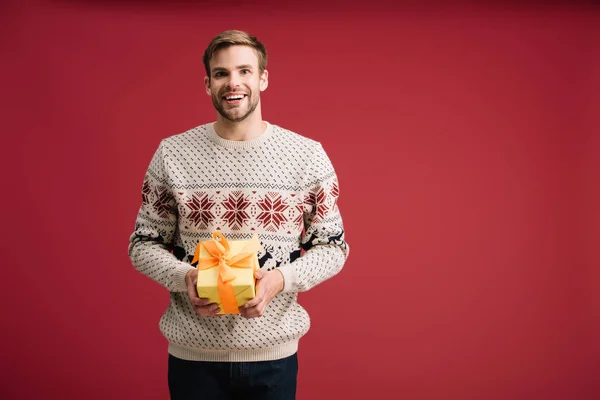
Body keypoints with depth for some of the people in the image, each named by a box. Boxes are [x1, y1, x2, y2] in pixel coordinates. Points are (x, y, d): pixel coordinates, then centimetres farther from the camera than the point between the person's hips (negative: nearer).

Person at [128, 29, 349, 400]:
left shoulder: (308, 155, -3)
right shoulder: (171, 154, -1)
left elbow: (333, 247, 1)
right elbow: (143, 244, 4)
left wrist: (281, 278, -16)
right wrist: (184, 277, -15)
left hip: (274, 354, 0)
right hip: (192, 354, 1)